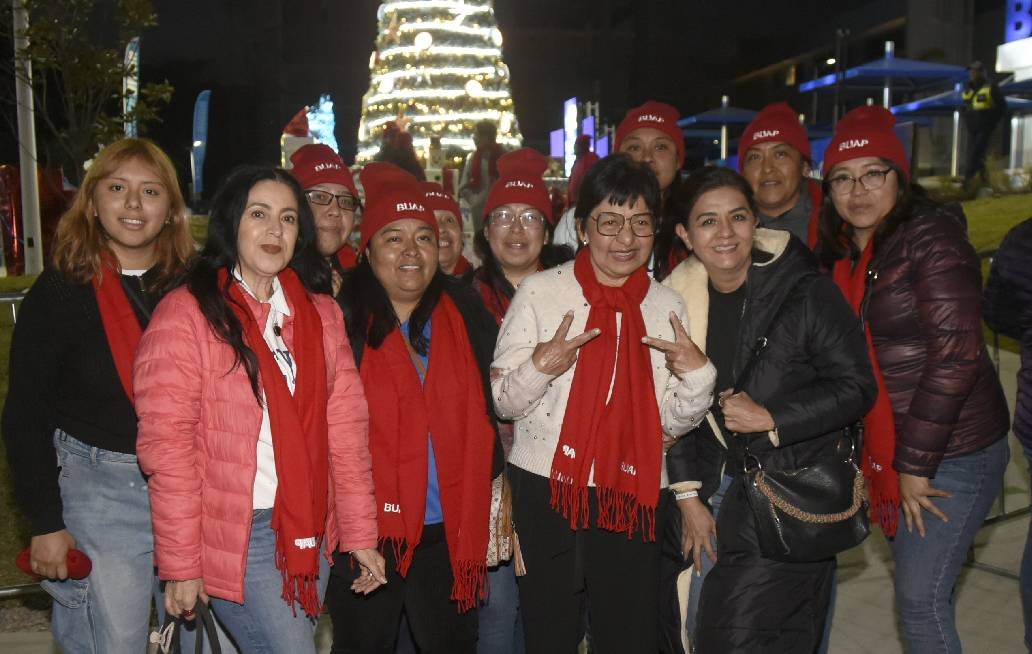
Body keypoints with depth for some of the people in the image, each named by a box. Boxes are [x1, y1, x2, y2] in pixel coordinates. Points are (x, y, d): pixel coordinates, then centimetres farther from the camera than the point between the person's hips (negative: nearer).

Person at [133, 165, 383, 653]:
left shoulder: (321, 314, 7)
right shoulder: (186, 313, -8)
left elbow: (345, 429, 4)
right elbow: (167, 444, -11)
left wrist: (361, 534, 2)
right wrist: (180, 563, -11)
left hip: (309, 532, 5)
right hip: (235, 536, -5)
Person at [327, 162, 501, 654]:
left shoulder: (466, 314, 4)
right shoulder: (342, 319, -5)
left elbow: (493, 410, 9)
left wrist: (496, 489, 6)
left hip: (451, 531, 3)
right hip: (365, 529, -2)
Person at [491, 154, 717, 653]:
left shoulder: (667, 306, 4)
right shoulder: (540, 291, -5)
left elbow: (672, 423, 6)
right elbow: (503, 402, -3)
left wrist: (697, 374, -13)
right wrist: (540, 366, -22)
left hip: (634, 495, 2)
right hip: (547, 490, -2)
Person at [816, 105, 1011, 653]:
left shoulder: (931, 237, -14)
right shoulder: (839, 252, 8)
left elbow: (956, 353, -21)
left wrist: (916, 464, -19)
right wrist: (890, 462, 5)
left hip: (952, 451, -7)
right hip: (890, 447, 7)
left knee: (921, 596, -1)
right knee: (915, 589, 17)